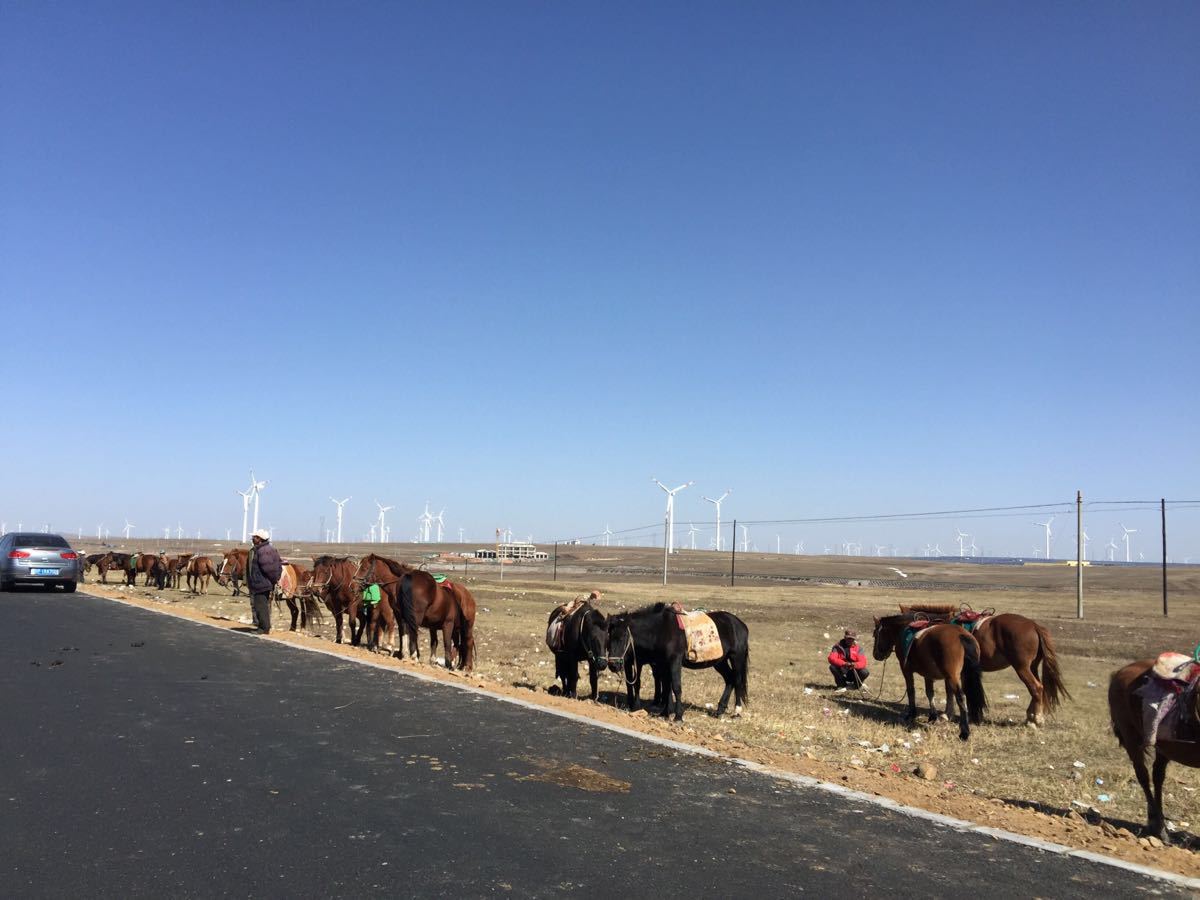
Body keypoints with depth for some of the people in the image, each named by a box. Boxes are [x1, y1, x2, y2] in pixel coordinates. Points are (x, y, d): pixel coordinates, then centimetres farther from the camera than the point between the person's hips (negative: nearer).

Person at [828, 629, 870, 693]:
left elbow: (863, 662, -13)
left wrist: (855, 665, -38)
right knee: (832, 667, -30)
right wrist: (844, 664, -38)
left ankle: (857, 685, 6)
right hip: (842, 672, -1)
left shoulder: (858, 648, -1)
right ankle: (842, 685, -10)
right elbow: (831, 658, -21)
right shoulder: (838, 646, -6)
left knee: (865, 673, -27)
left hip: (853, 672, 1)